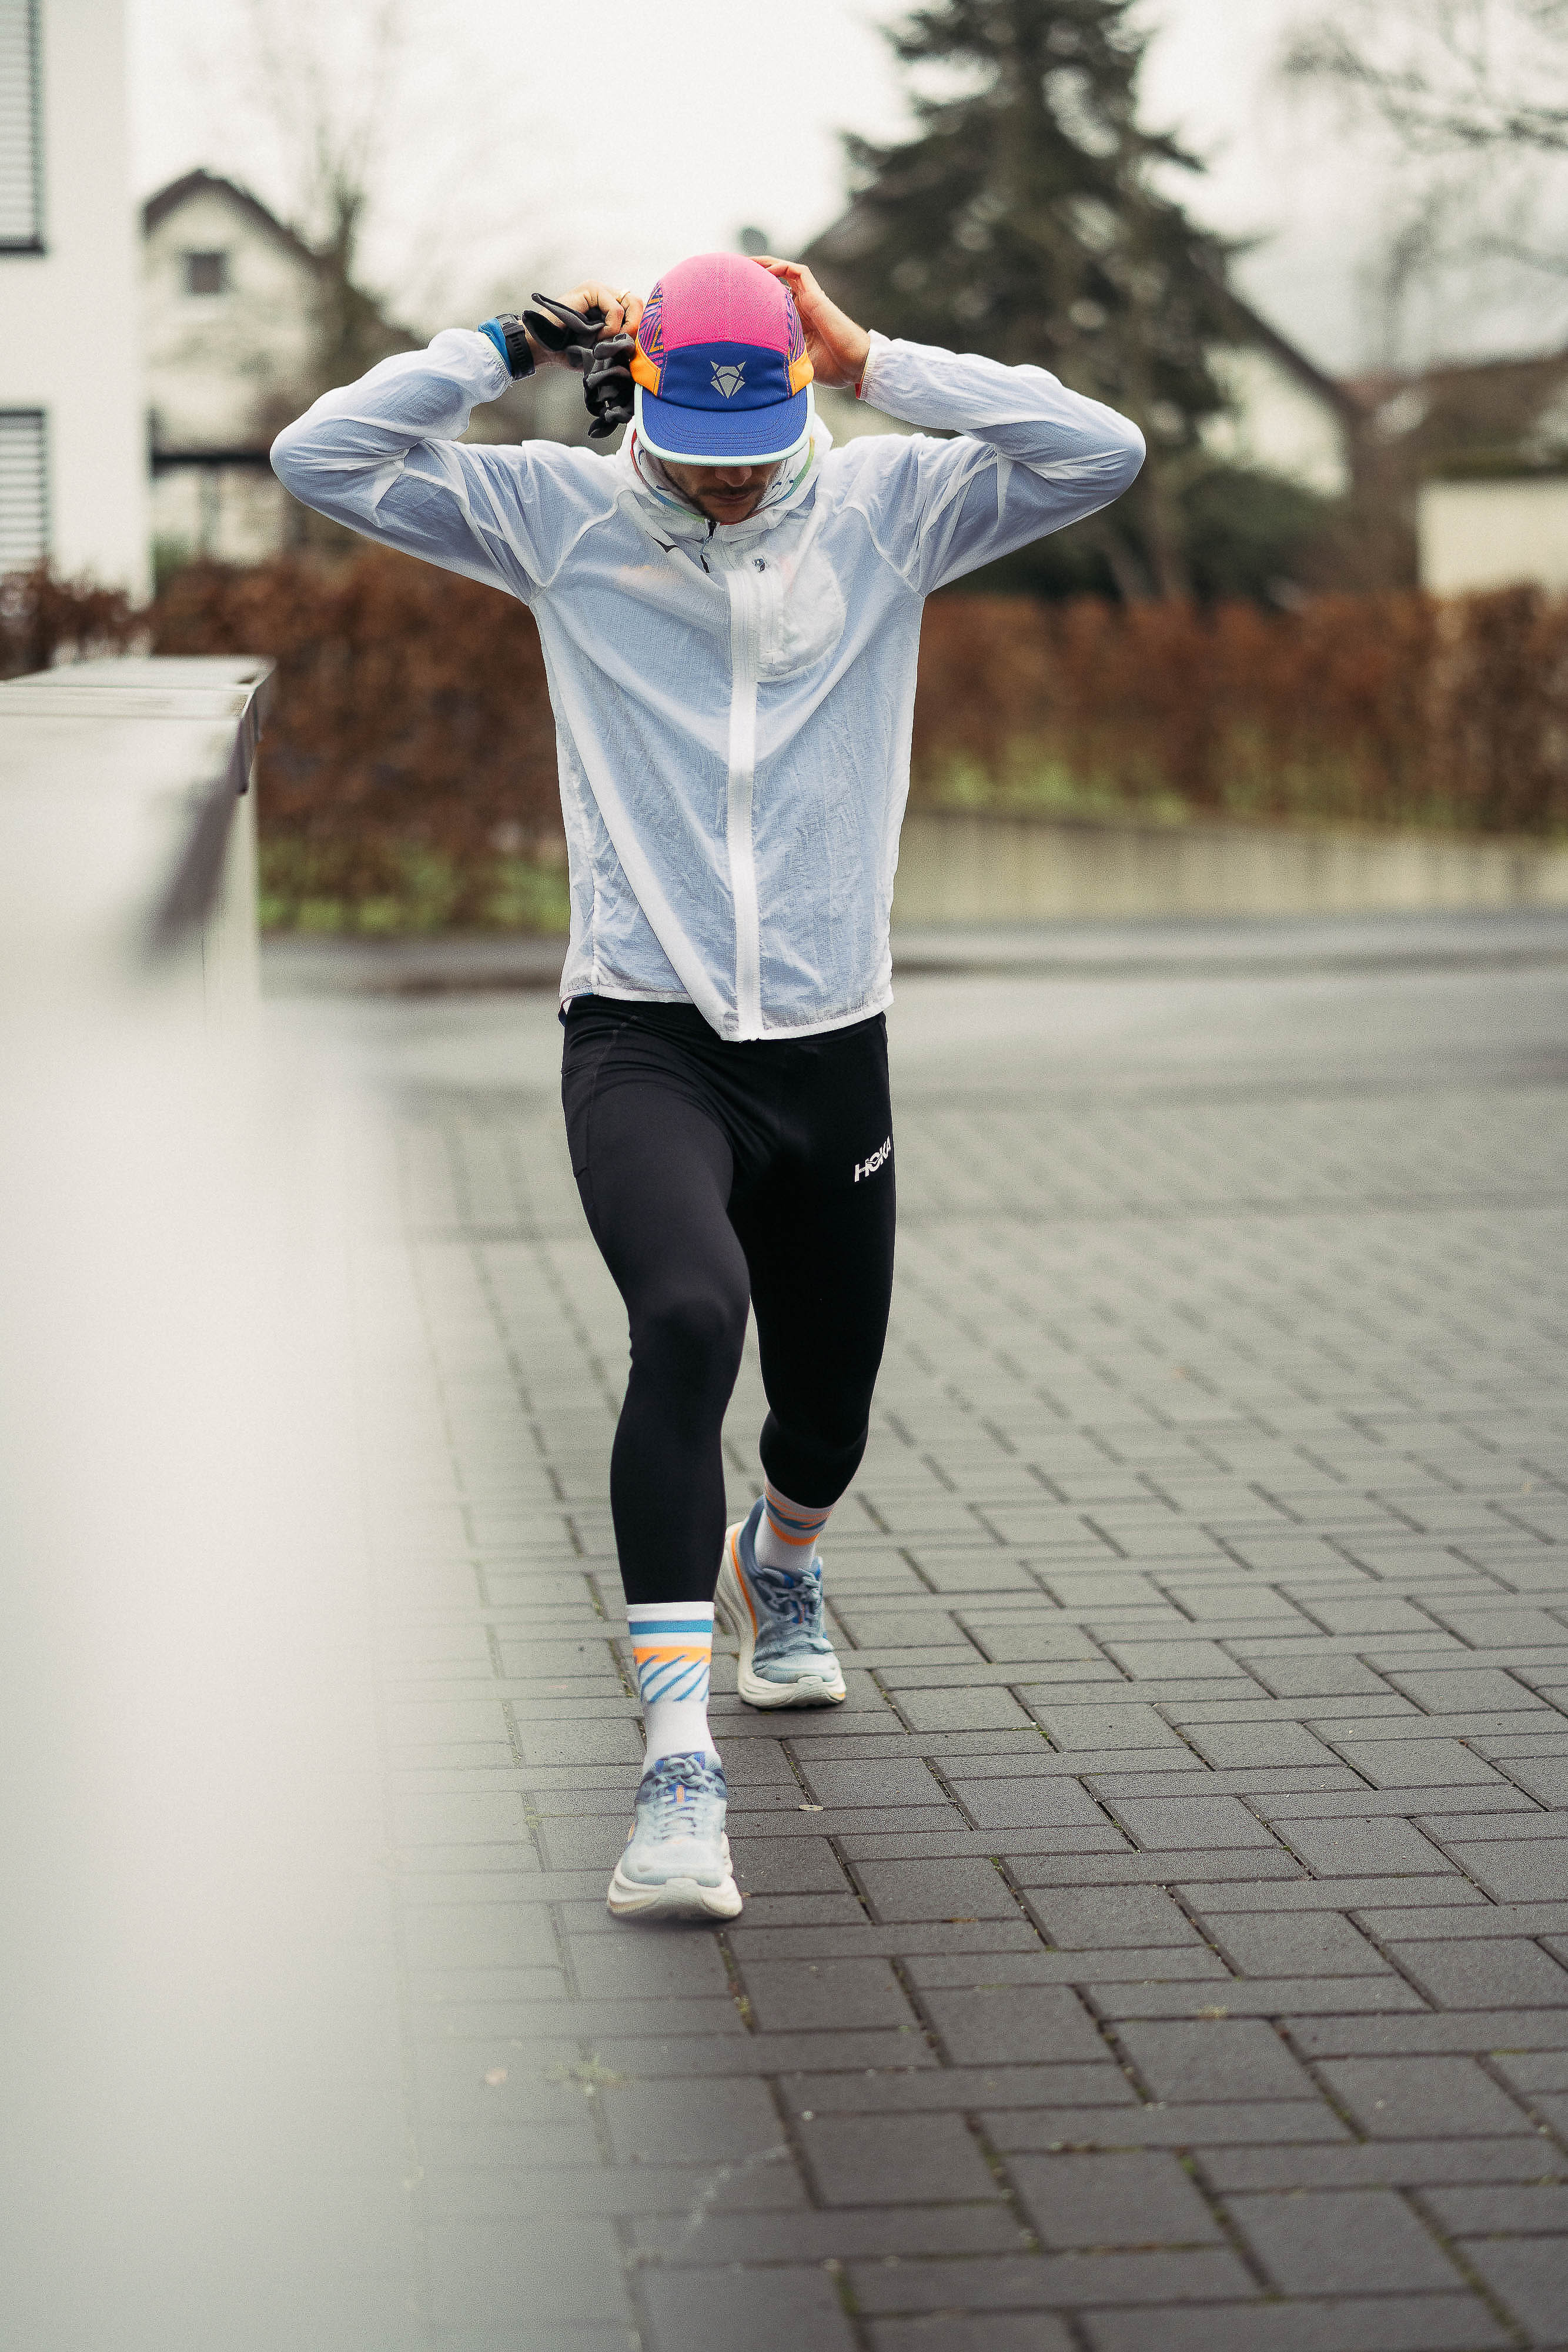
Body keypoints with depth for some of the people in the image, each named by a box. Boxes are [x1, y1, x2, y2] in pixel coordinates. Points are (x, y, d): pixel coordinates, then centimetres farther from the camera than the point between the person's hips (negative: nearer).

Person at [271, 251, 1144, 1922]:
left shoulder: (885, 507, 3)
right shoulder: (561, 515, 2)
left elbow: (1098, 456, -9)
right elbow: (323, 458, -2)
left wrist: (878, 364, -9)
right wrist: (513, 346, -6)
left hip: (831, 1046, 3)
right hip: (641, 1040, -2)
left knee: (828, 1411, 14)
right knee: (689, 1316, -30)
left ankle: (779, 1566, 53)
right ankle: (678, 1760, -30)